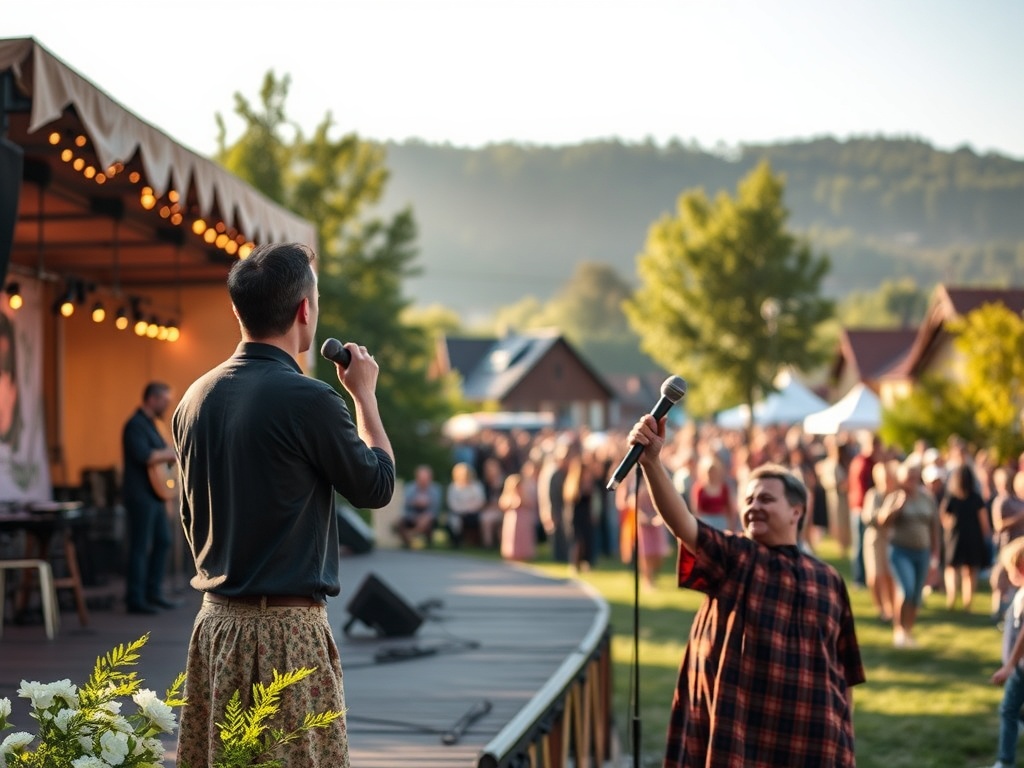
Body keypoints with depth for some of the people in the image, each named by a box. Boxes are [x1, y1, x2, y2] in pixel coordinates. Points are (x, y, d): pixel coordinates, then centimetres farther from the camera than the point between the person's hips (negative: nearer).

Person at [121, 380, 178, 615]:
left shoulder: (149, 424, 17)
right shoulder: (135, 425, -15)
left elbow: (159, 452, 26)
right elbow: (144, 456, -28)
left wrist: (171, 452, 11)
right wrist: (171, 454, -18)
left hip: (155, 494, 10)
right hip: (140, 495, -10)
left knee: (163, 541, 14)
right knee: (140, 547, -7)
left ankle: (153, 593, 22)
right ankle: (135, 600, -3)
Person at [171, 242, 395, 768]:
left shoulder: (196, 399, 7)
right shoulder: (309, 400, -15)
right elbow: (378, 487, 0)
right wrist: (364, 395, 10)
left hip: (215, 621, 7)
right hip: (287, 625, -7)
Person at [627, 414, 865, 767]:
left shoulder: (828, 580, 9)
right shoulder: (731, 556, 2)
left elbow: (844, 671, 12)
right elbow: (680, 521, -17)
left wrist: (844, 737, 9)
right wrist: (651, 462, -33)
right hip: (736, 730, -2)